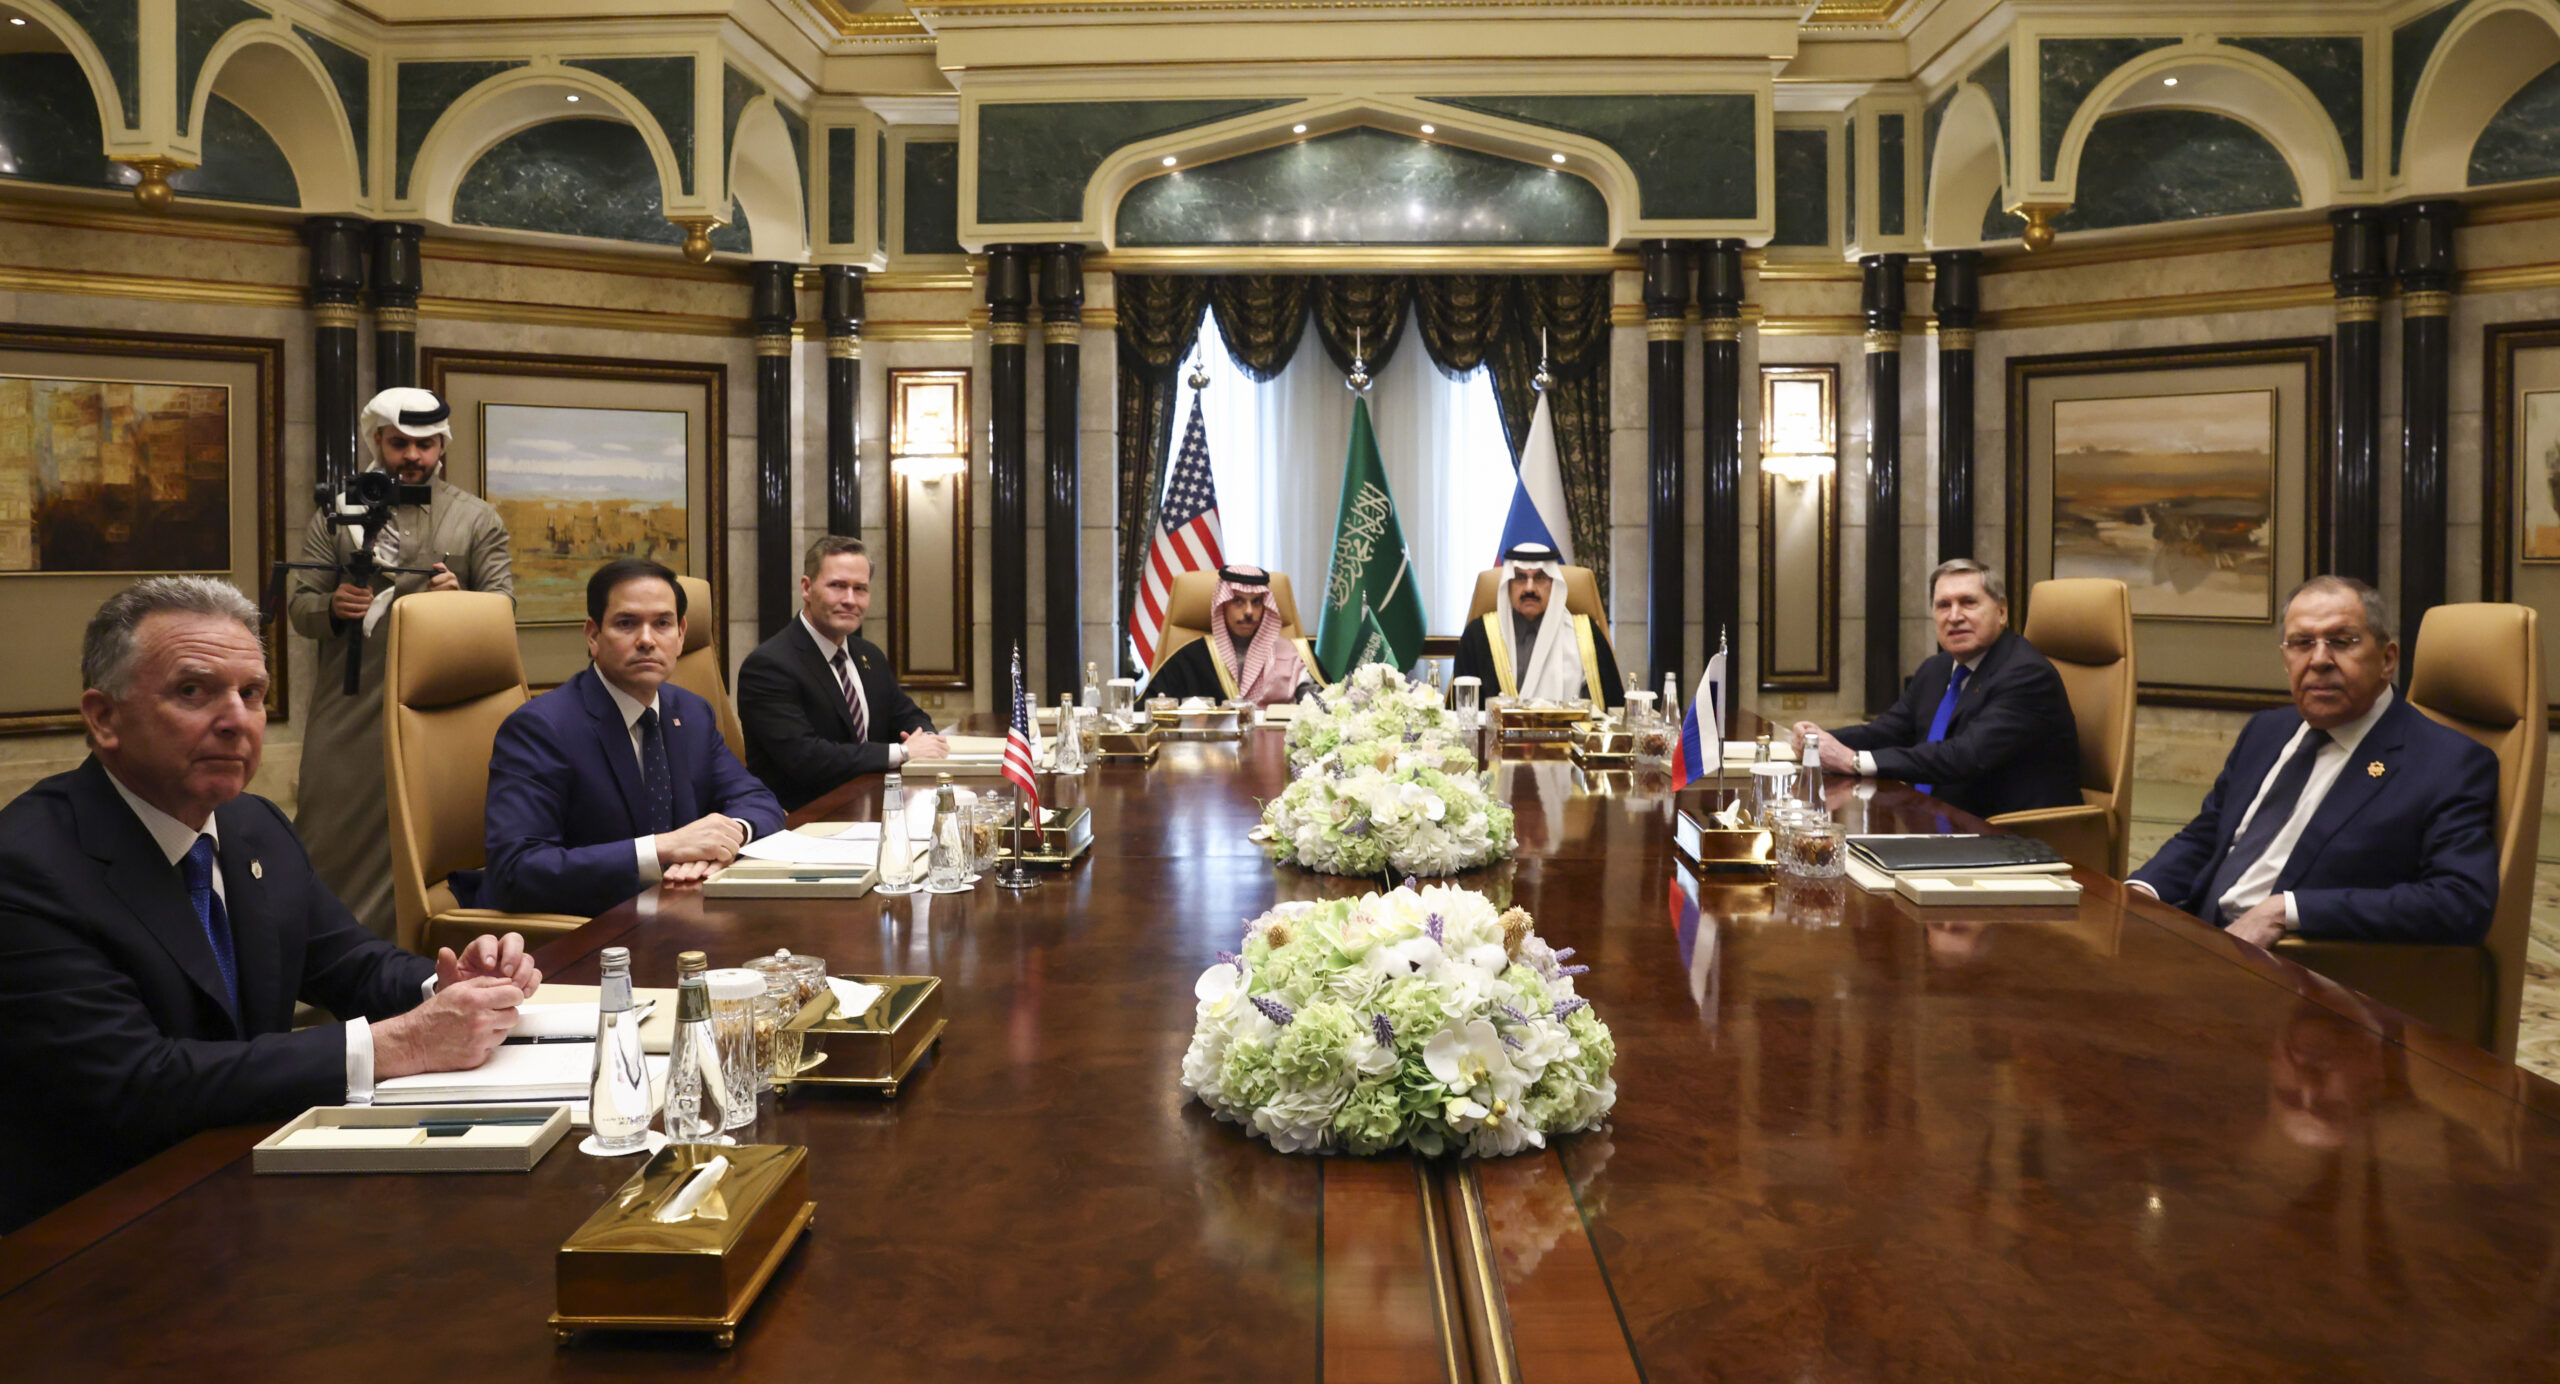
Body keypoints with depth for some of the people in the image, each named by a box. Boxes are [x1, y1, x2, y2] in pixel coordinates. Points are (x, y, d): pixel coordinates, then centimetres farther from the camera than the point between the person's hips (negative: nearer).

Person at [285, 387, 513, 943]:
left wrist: (461, 601, -18)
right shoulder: (335, 514, 14)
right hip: (346, 709, 1)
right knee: (328, 837, 1)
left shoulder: (476, 518, 10)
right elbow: (299, 608, 10)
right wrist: (332, 607, -14)